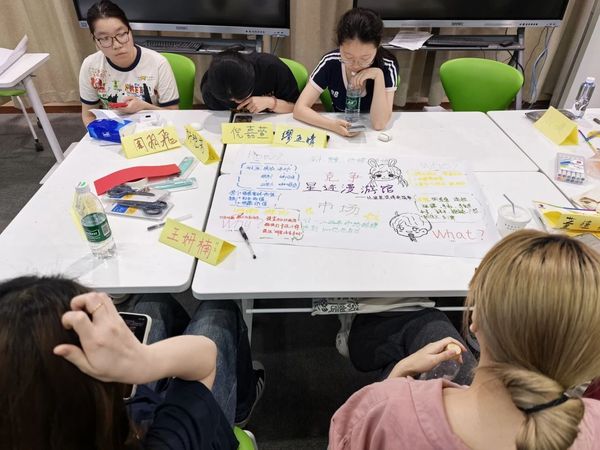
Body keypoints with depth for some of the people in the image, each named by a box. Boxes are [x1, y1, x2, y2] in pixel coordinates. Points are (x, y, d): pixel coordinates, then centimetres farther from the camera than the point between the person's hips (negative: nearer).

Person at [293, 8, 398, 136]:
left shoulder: (387, 67, -18)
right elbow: (299, 109, -20)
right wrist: (333, 125, -35)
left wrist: (378, 76, -30)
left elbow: (379, 124, -23)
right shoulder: (330, 62, -16)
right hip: (339, 135, 0)